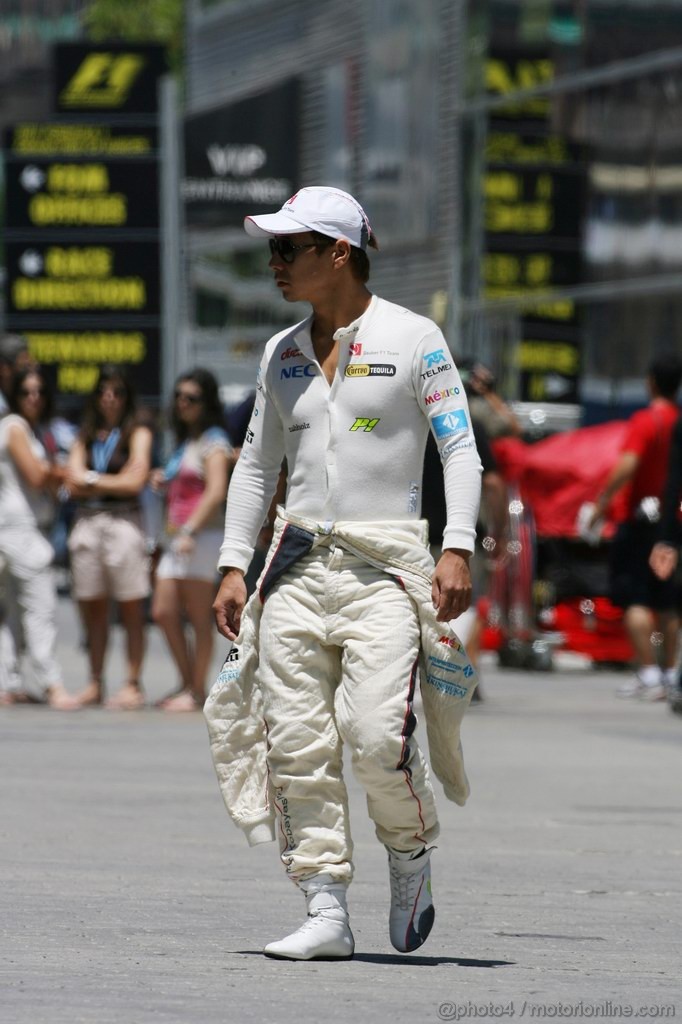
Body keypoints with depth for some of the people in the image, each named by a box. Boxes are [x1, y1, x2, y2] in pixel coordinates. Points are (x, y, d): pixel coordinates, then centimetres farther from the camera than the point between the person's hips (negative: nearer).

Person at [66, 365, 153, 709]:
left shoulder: (137, 434, 4)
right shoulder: (85, 437, 17)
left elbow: (134, 482, -6)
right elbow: (74, 483, 7)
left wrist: (92, 479, 1)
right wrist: (114, 481, -2)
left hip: (123, 522, -4)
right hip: (86, 523, 4)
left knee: (131, 609, -4)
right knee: (92, 609, 4)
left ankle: (132, 684, -3)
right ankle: (95, 683, 8)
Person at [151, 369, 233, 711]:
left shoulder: (213, 442, -6)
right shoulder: (185, 442, 21)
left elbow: (216, 491, -18)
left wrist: (190, 531, -24)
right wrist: (163, 482, 11)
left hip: (202, 537, -9)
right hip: (178, 540, 9)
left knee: (200, 619, -5)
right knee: (164, 613, 5)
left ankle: (197, 692, -2)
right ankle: (187, 683, 13)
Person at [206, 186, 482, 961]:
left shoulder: (413, 339, -1)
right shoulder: (282, 353, 14)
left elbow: (460, 448, -4)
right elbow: (256, 463, 20)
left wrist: (458, 550, -15)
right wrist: (232, 566, 12)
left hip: (385, 565, -5)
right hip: (298, 564, 5)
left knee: (376, 735, -18)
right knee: (297, 744, -4)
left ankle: (411, 859, 10)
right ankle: (326, 916, 0)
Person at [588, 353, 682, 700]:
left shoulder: (646, 421, -13)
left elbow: (627, 467, -24)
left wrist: (602, 502, -16)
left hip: (639, 519, -6)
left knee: (634, 599, -4)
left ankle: (648, 674, -11)